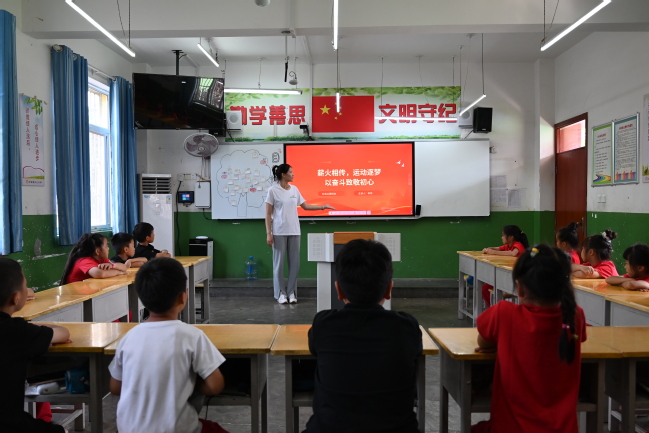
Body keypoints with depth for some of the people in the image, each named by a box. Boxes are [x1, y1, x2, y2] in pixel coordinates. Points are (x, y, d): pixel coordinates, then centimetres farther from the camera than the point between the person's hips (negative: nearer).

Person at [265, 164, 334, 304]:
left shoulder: (294, 189, 9)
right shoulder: (273, 190, -5)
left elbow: (305, 206, 19)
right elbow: (268, 214, -5)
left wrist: (323, 207, 15)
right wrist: (268, 233, -10)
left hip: (294, 231, 5)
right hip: (279, 232, -5)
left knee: (295, 262, 5)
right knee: (279, 262, 1)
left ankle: (291, 292, 16)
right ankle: (281, 293, 12)